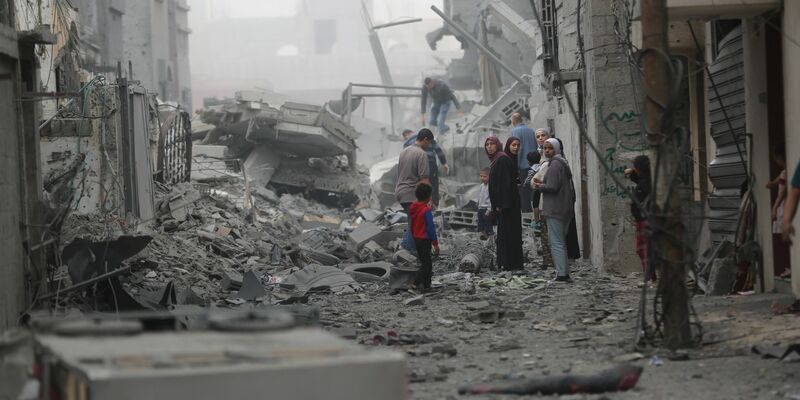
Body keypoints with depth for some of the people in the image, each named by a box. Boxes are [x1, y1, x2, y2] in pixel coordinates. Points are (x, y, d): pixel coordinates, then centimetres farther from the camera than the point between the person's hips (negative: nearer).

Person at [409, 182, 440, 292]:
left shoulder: (412, 208, 4)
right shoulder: (426, 210, -20)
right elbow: (431, 228, -19)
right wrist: (435, 243, -14)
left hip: (416, 239, 8)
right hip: (424, 240, -8)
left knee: (425, 262, 16)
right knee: (426, 263, -3)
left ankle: (426, 285, 19)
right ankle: (417, 283, -13)